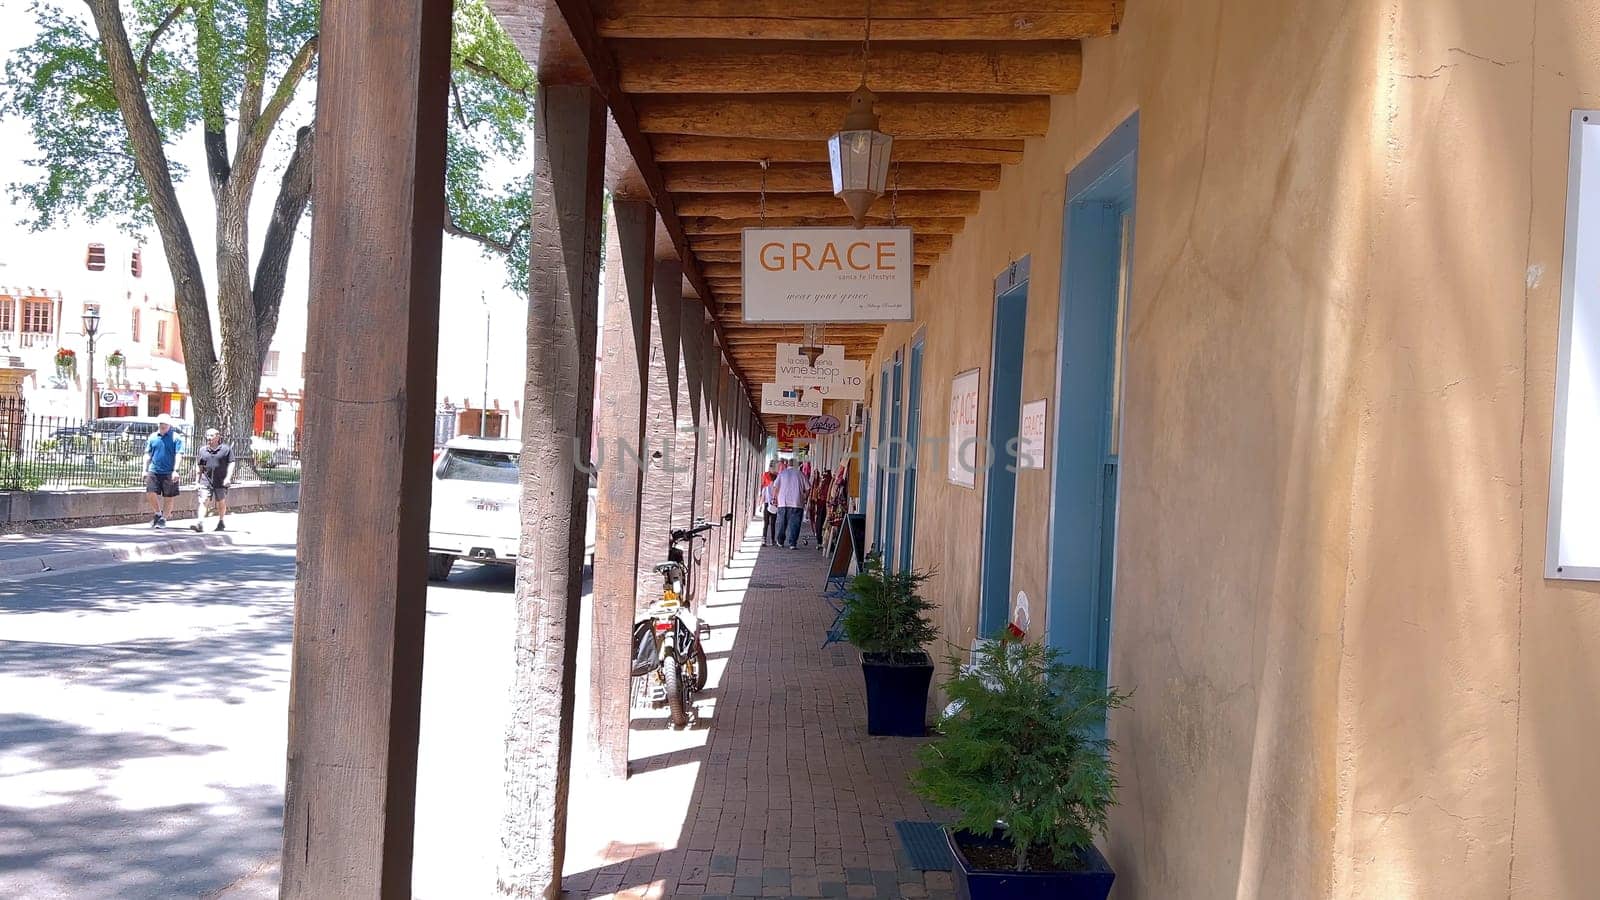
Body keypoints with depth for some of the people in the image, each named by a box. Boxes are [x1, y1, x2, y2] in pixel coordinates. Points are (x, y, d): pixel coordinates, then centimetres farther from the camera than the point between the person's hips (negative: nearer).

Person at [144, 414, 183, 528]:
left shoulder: (175, 437, -3)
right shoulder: (153, 437, 9)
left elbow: (178, 455, -7)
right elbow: (147, 454, 13)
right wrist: (145, 470, 7)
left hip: (169, 473, -3)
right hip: (153, 471, 3)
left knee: (168, 497, 3)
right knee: (151, 493, -6)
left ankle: (163, 518, 17)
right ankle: (158, 514, 15)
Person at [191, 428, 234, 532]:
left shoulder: (226, 449, -1)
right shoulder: (203, 450, 9)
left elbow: (231, 464, -3)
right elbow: (199, 466, 16)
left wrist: (228, 478, -12)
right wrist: (197, 480, 14)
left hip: (221, 482, -2)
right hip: (206, 481, 2)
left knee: (221, 502, 11)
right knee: (204, 501, -10)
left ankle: (221, 522, 28)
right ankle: (200, 523, -18)